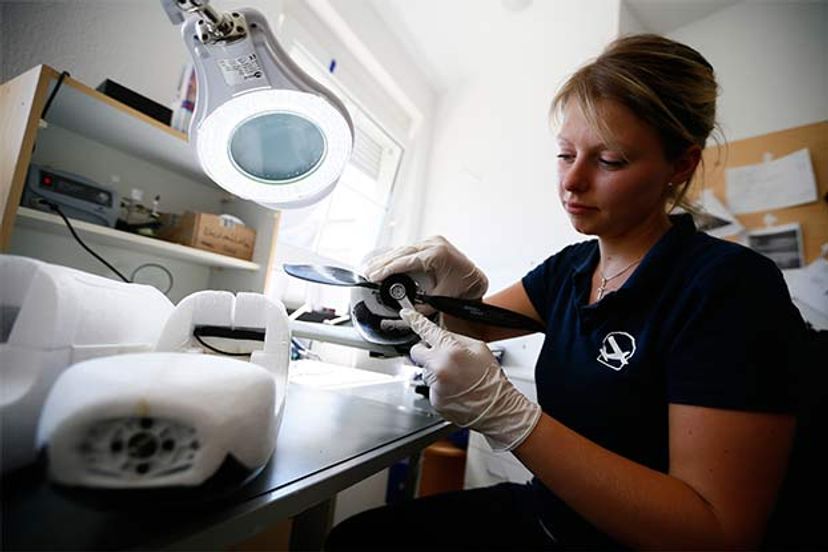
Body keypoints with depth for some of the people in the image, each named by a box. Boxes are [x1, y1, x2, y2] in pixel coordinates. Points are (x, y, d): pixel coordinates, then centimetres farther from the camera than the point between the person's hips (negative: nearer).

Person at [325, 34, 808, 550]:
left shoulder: (732, 285, -21)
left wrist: (506, 414, -33)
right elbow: (478, 325, 8)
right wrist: (461, 290, -17)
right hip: (541, 508, 5)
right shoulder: (569, 267, -1)